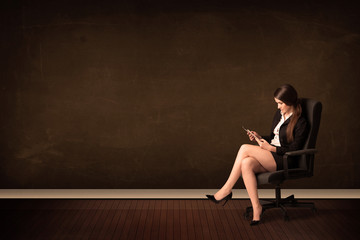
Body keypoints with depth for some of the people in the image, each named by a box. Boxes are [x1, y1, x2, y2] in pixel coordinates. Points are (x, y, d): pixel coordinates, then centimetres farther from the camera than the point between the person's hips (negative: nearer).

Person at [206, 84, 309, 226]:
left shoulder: (300, 123, -7)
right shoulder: (279, 114, 16)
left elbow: (293, 150, -10)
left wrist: (270, 148, -15)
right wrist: (260, 138, 5)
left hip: (284, 161, -7)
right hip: (269, 157, 7)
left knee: (245, 148, -24)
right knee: (246, 164, -29)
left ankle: (226, 190, -16)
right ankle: (256, 208, -26)